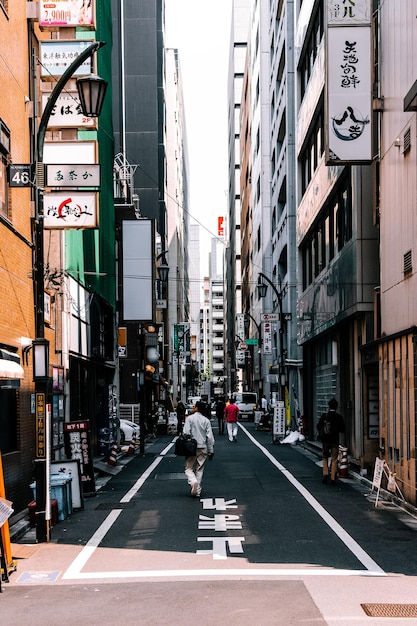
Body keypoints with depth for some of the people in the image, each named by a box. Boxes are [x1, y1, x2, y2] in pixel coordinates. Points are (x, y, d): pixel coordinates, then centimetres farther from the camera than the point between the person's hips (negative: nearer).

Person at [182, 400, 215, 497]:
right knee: (199, 470, 11)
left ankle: (193, 482, -24)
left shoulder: (190, 418, -5)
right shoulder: (206, 420, 4)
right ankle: (197, 491, 11)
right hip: (203, 448, 3)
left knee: (189, 468, 4)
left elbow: (186, 433, -12)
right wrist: (211, 451, 7)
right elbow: (210, 437, 2)